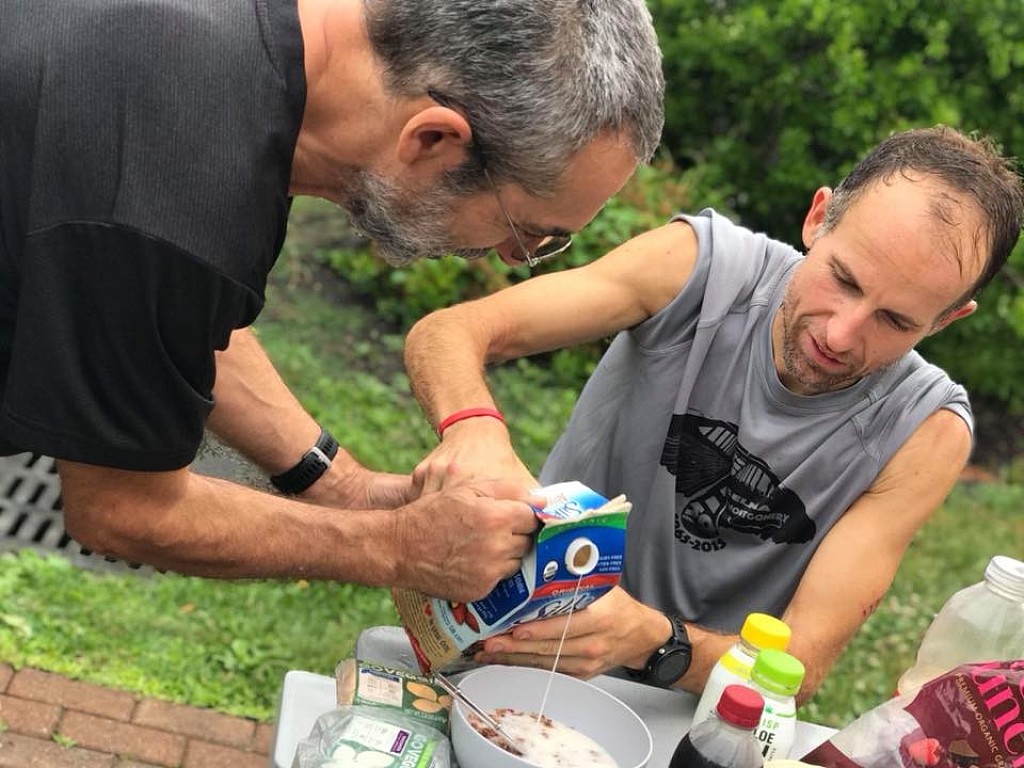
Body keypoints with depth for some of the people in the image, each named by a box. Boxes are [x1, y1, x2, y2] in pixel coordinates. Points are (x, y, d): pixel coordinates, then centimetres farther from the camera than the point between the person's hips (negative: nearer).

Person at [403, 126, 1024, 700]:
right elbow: (447, 332, -17)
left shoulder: (925, 432, -15)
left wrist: (652, 642, -39)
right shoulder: (700, 264, -15)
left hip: (696, 718, 1)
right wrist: (474, 430, -41)